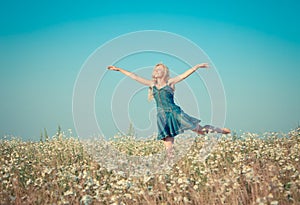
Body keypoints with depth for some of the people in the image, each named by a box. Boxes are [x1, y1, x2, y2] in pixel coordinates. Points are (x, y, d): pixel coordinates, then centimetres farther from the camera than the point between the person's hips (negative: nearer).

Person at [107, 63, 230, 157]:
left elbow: (184, 75, -4)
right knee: (168, 146, -4)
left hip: (175, 113, -2)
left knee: (200, 130, 1)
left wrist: (196, 67, -16)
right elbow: (134, 76, 15)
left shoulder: (170, 82, 6)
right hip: (162, 116, 2)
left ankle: (219, 130, 23)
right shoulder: (152, 84, 15)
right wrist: (119, 69, 16)